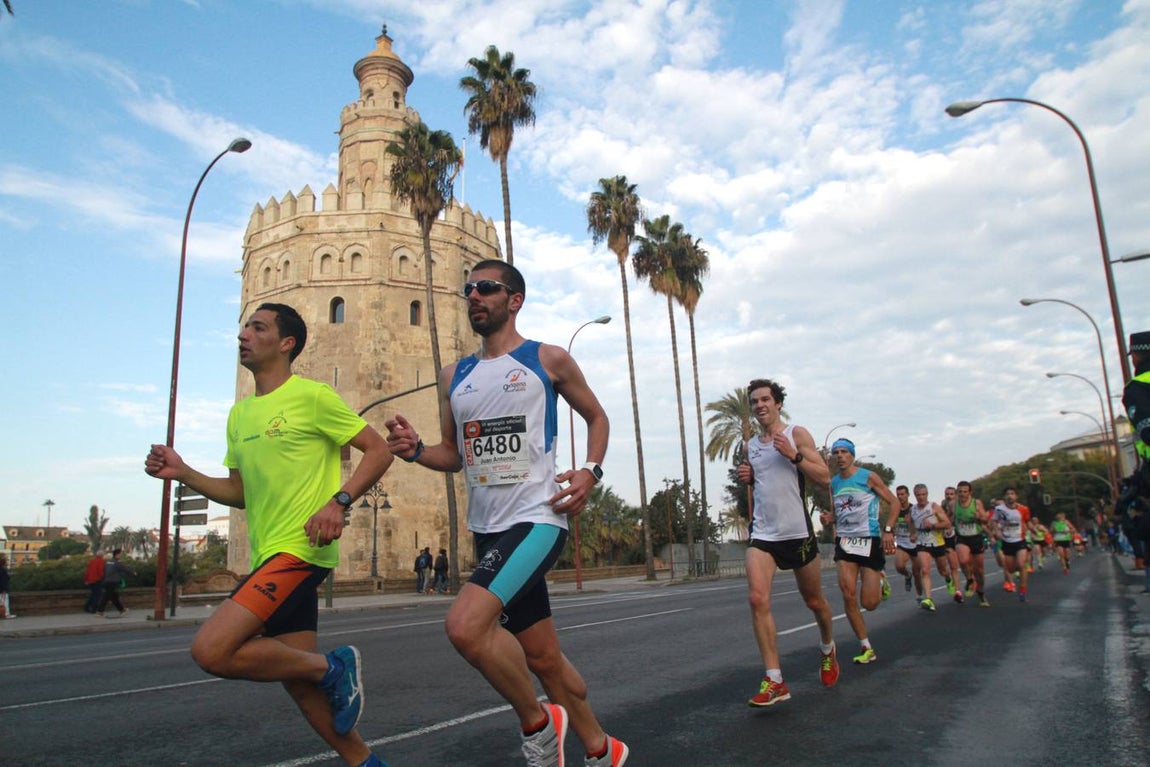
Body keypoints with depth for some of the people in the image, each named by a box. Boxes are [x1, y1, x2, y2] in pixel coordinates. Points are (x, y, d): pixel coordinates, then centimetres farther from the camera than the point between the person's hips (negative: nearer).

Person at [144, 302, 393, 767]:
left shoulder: (311, 396, -7)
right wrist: (183, 474, 7)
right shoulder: (239, 413, 17)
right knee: (297, 676, 11)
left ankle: (333, 668, -1)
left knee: (211, 651, -19)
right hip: (269, 555, 8)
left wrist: (338, 502, -22)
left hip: (300, 550, -8)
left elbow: (379, 451, -8)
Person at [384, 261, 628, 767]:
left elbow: (596, 416, 11)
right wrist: (415, 451, -3)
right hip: (487, 529, 6)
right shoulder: (454, 376, 13)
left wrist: (590, 471, -7)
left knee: (465, 625, -26)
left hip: (537, 519, -6)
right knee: (543, 658, 13)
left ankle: (537, 722, 0)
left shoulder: (548, 360, 0)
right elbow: (453, 456, 18)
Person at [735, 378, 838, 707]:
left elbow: (824, 477, -8)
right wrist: (746, 477, 4)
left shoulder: (796, 434, -3)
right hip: (762, 535, 3)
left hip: (798, 532, -3)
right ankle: (774, 681, -12)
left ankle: (828, 649, 46)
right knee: (758, 598, -17)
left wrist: (793, 455, -20)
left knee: (814, 601, 14)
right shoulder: (750, 446, 11)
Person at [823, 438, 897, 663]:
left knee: (869, 603, -4)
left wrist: (888, 530, -15)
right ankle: (867, 648, 5)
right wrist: (828, 518, -2)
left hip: (869, 540, -4)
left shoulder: (868, 477, -5)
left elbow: (894, 502, -3)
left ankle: (880, 582, 32)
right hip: (845, 541, 4)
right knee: (848, 596, -9)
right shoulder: (833, 483, 9)